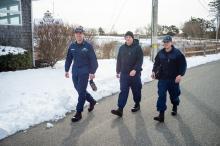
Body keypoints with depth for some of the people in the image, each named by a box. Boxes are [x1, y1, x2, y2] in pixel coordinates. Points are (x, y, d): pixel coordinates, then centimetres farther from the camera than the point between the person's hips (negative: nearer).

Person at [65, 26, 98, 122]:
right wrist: (66, 70, 11)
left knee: (81, 92, -4)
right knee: (79, 90, 15)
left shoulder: (88, 46, -7)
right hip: (75, 72, 6)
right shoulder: (72, 46, 7)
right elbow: (68, 59, 14)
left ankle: (78, 113, 5)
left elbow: (93, 60, -8)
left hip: (84, 72, -6)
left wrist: (92, 72, -12)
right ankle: (92, 101, 38)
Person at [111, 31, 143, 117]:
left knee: (136, 90, 11)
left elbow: (140, 60, -12)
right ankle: (120, 109, -5)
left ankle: (137, 104, 31)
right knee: (123, 91, -2)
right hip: (124, 74, 3)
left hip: (135, 74, -3)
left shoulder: (137, 47, -5)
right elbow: (119, 60, 14)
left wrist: (135, 70, -24)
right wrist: (118, 71, 15)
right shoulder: (122, 48, 9)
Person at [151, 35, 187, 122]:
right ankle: (161, 115, -2)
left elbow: (183, 64, -7)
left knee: (174, 95, 16)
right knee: (161, 96, -6)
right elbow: (156, 63, 12)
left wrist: (180, 74, -17)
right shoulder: (160, 53, 2)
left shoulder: (177, 53, -8)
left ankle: (175, 108, 46)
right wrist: (154, 71, -4)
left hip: (174, 79, -1)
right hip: (162, 79, 2)